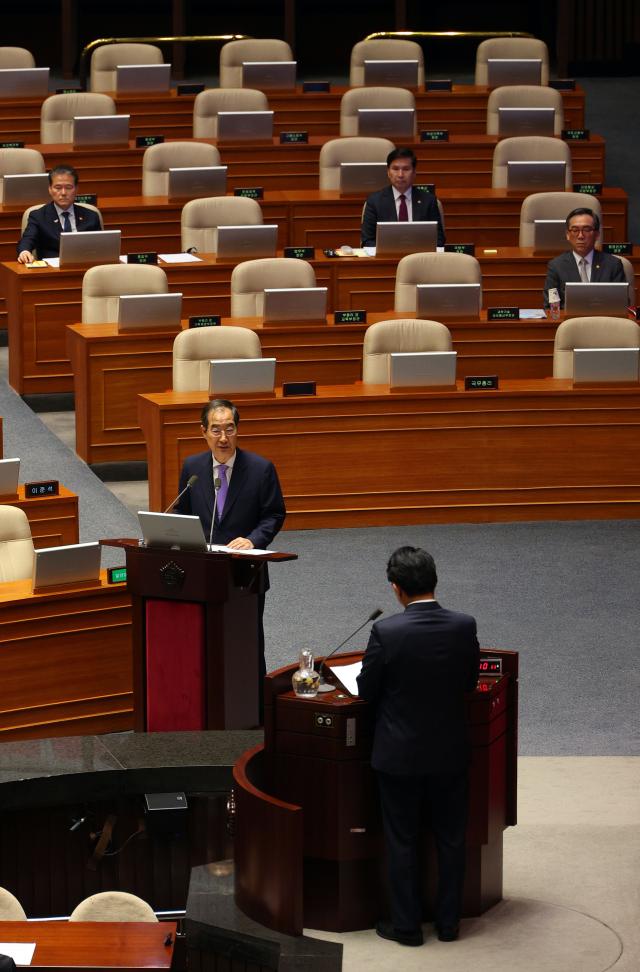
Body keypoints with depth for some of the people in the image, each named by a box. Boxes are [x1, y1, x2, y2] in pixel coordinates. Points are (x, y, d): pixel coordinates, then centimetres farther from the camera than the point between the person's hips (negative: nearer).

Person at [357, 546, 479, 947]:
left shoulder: (386, 632, -20)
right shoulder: (464, 627, -12)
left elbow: (366, 691, -9)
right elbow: (469, 682, 2)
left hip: (400, 753, -3)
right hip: (451, 752, 3)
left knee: (402, 842, 10)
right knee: (451, 839, 15)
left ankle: (407, 925, 18)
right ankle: (449, 921, 24)